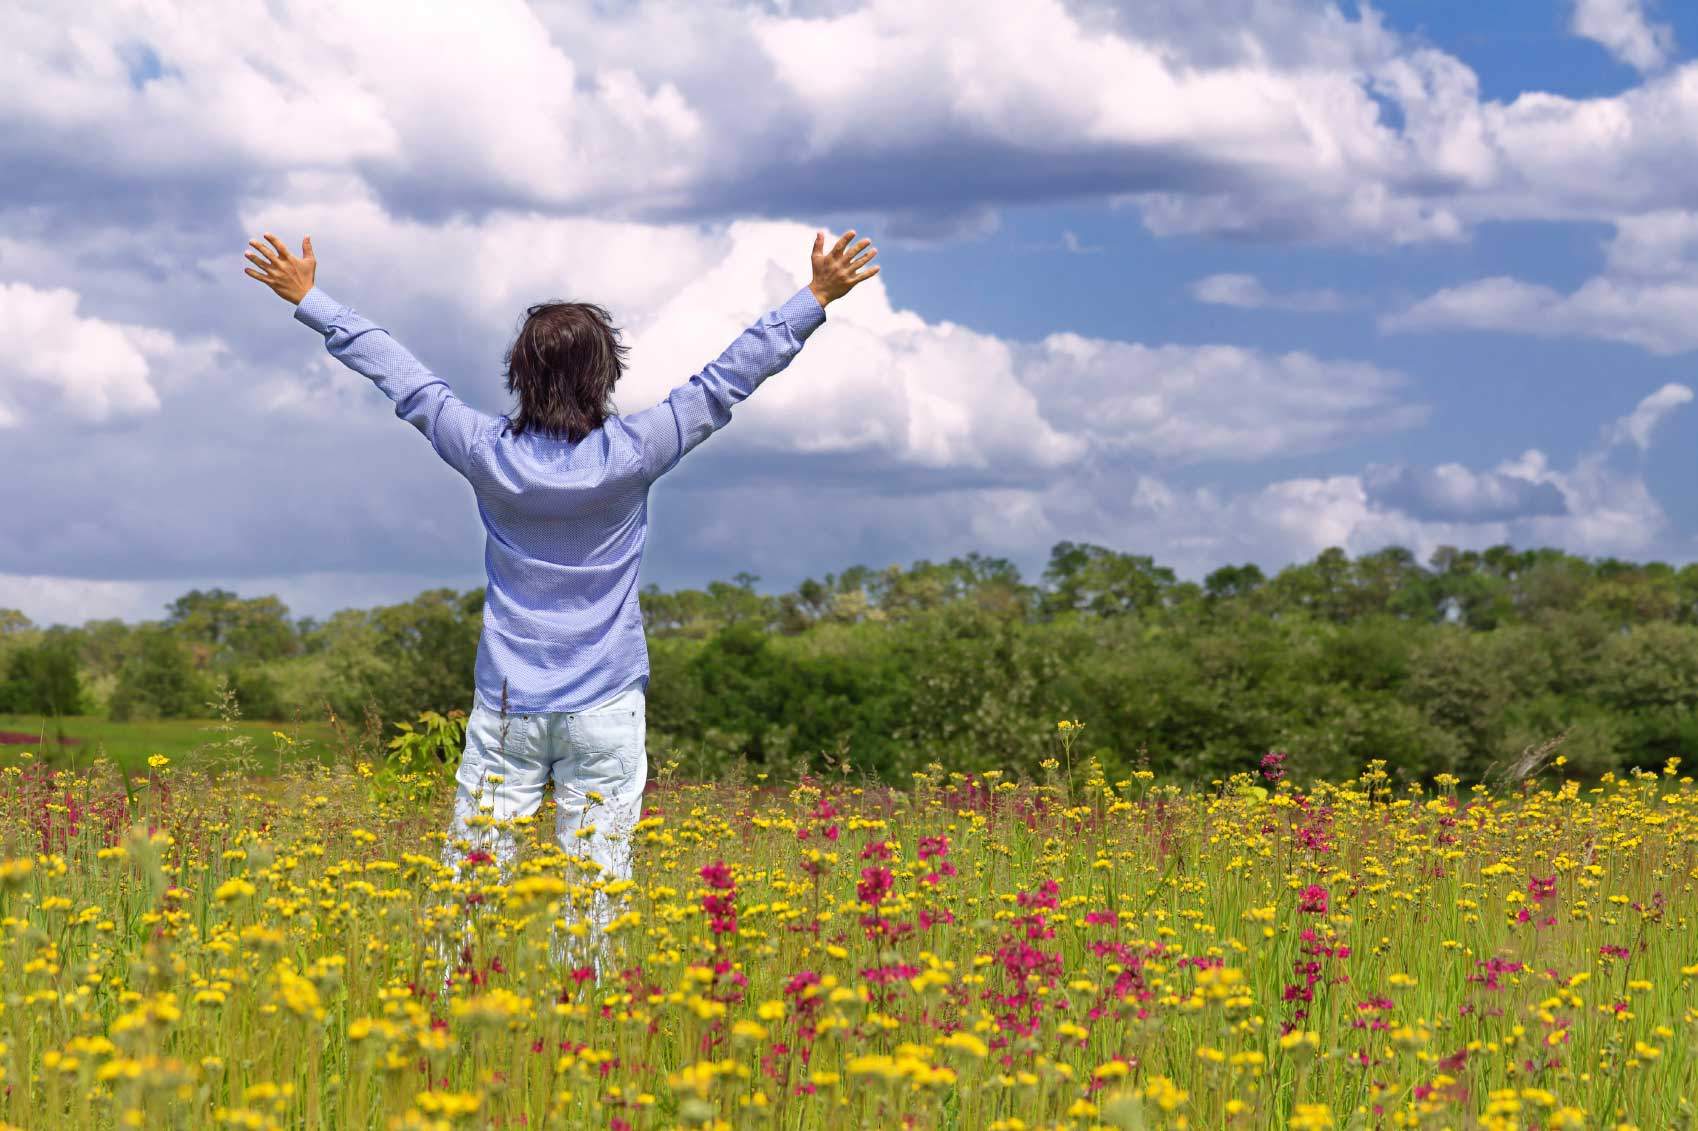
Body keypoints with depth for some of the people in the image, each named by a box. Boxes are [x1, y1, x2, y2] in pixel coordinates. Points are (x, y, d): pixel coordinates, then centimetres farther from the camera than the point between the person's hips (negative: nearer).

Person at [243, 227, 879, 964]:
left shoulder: (488, 455, -6)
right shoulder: (632, 455, -10)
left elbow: (397, 373, 4)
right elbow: (728, 378, -6)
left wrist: (308, 299, 14)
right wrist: (817, 297, -1)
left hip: (507, 709, 1)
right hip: (606, 710, -1)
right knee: (595, 886, 1)